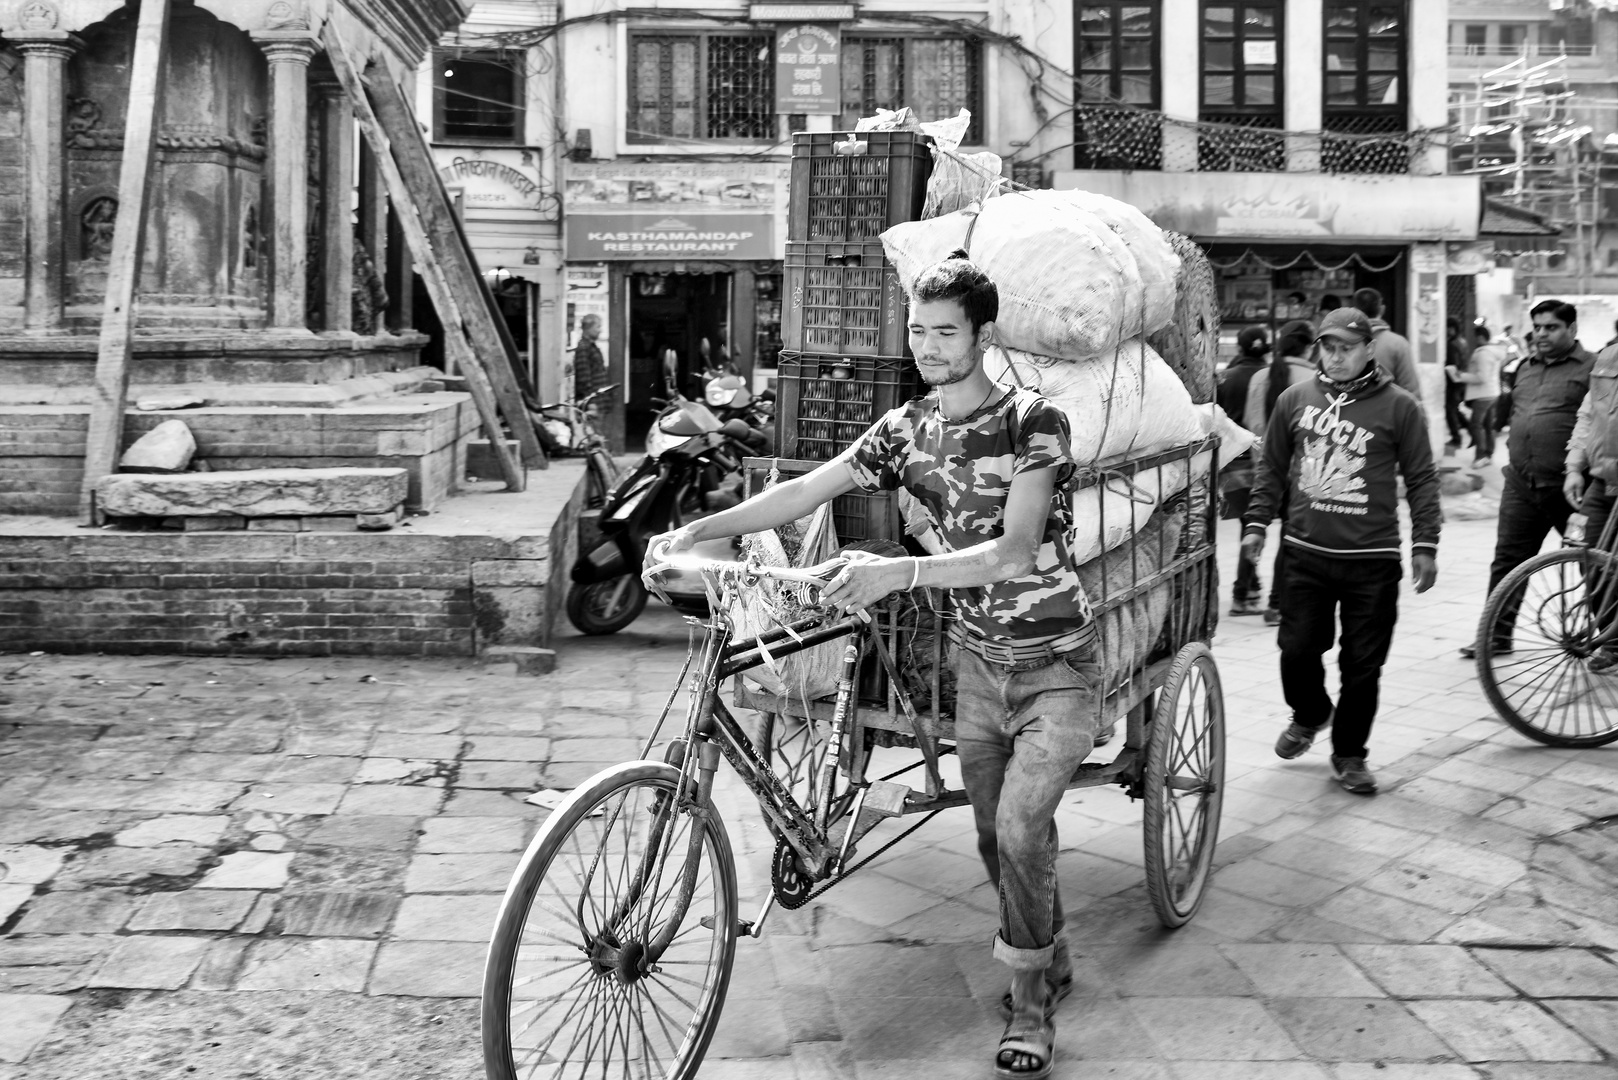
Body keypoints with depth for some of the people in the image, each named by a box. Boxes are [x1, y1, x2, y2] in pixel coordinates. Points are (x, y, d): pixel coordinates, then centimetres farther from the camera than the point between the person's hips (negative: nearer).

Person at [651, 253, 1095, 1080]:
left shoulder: (1032, 422, -18)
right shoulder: (905, 430, -1)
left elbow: (1013, 551, -28)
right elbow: (804, 491, -8)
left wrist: (898, 572, -42)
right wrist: (697, 529, -21)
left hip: (1055, 664, -5)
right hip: (977, 659, 5)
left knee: (1018, 830, -12)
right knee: (995, 833, 13)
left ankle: (1029, 1007, 10)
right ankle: (1051, 960, 39)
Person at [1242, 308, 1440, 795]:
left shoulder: (1398, 407, 1)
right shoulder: (1295, 400, 7)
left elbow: (1421, 478, 3)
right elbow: (1271, 467, 15)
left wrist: (1425, 543, -2)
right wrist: (1257, 522, 8)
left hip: (1372, 559, -2)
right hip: (1305, 553, 2)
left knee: (1362, 664, 3)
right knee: (1297, 650, 2)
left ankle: (1349, 754, 21)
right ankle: (1310, 715, 34)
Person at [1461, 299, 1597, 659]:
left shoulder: (1592, 368, -4)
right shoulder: (1525, 368, 16)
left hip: (1567, 485, -6)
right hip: (1521, 481, 6)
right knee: (1508, 558, 6)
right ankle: (1498, 635, 13)